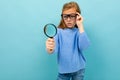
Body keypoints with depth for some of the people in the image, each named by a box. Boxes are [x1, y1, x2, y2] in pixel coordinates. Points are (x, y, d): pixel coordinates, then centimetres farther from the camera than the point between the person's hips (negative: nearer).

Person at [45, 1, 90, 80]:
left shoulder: (79, 31, -3)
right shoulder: (59, 31, -6)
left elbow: (84, 46, -19)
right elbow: (55, 48, -19)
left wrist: (80, 26, -19)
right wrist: (50, 49, -43)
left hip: (79, 69, 1)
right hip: (64, 69, -1)